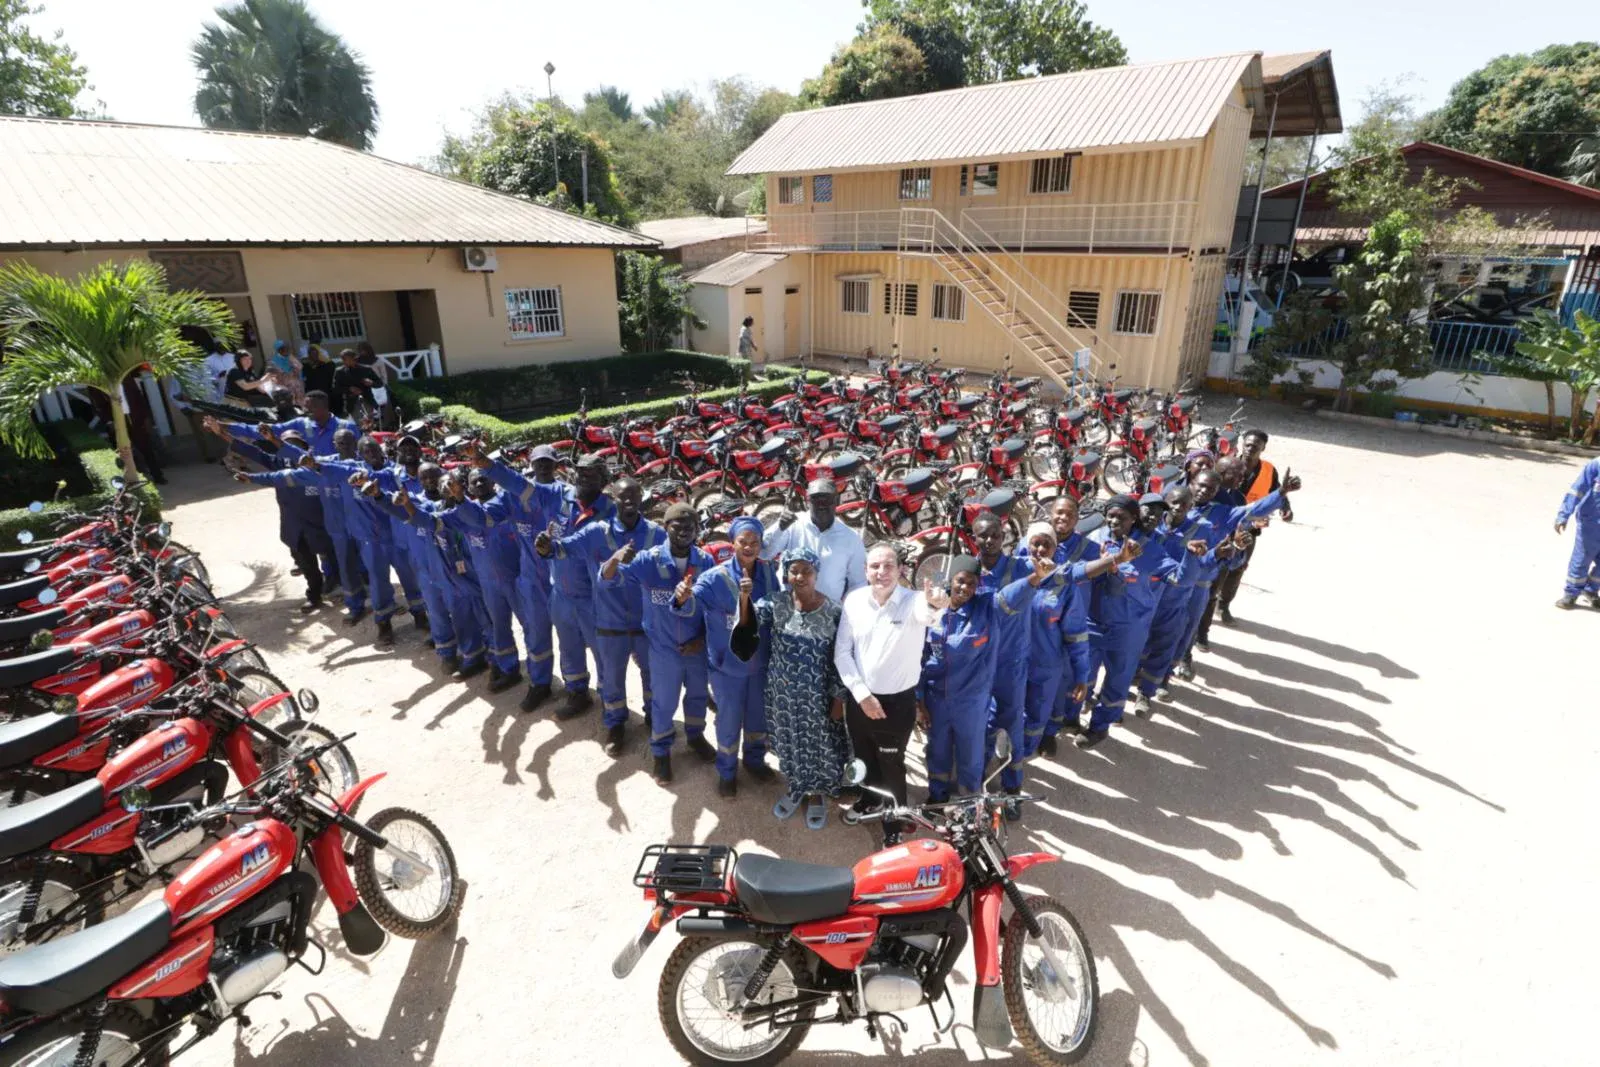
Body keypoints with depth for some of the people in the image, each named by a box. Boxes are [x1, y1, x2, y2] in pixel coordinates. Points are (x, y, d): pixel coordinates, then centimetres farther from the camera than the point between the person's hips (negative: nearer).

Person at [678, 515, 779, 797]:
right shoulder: (716, 577, -21)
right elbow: (693, 602, -33)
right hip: (728, 663, -4)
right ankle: (727, 772, 38)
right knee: (729, 720, 13)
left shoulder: (768, 572, -8)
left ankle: (754, 759, 50)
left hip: (760, 660, 4)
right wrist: (684, 598, -56)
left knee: (759, 715, 23)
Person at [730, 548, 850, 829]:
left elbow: (840, 658, -8)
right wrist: (744, 598, -47)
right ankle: (792, 789, 45)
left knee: (818, 744, 14)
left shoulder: (833, 611, -14)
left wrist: (839, 698, -6)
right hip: (782, 691, 2)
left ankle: (816, 796, 40)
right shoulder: (776, 602, -9)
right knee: (787, 741, 19)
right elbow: (751, 620, -27)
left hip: (817, 695, -2)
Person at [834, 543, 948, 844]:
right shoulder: (854, 601, -9)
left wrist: (935, 604, -70)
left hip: (898, 702, -3)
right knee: (864, 759, 25)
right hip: (860, 699, 4)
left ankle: (894, 824, 37)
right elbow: (842, 652, -4)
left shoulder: (912, 601, -20)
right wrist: (861, 694, -12)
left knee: (891, 766, 12)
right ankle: (868, 800, 54)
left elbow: (925, 613, -46)